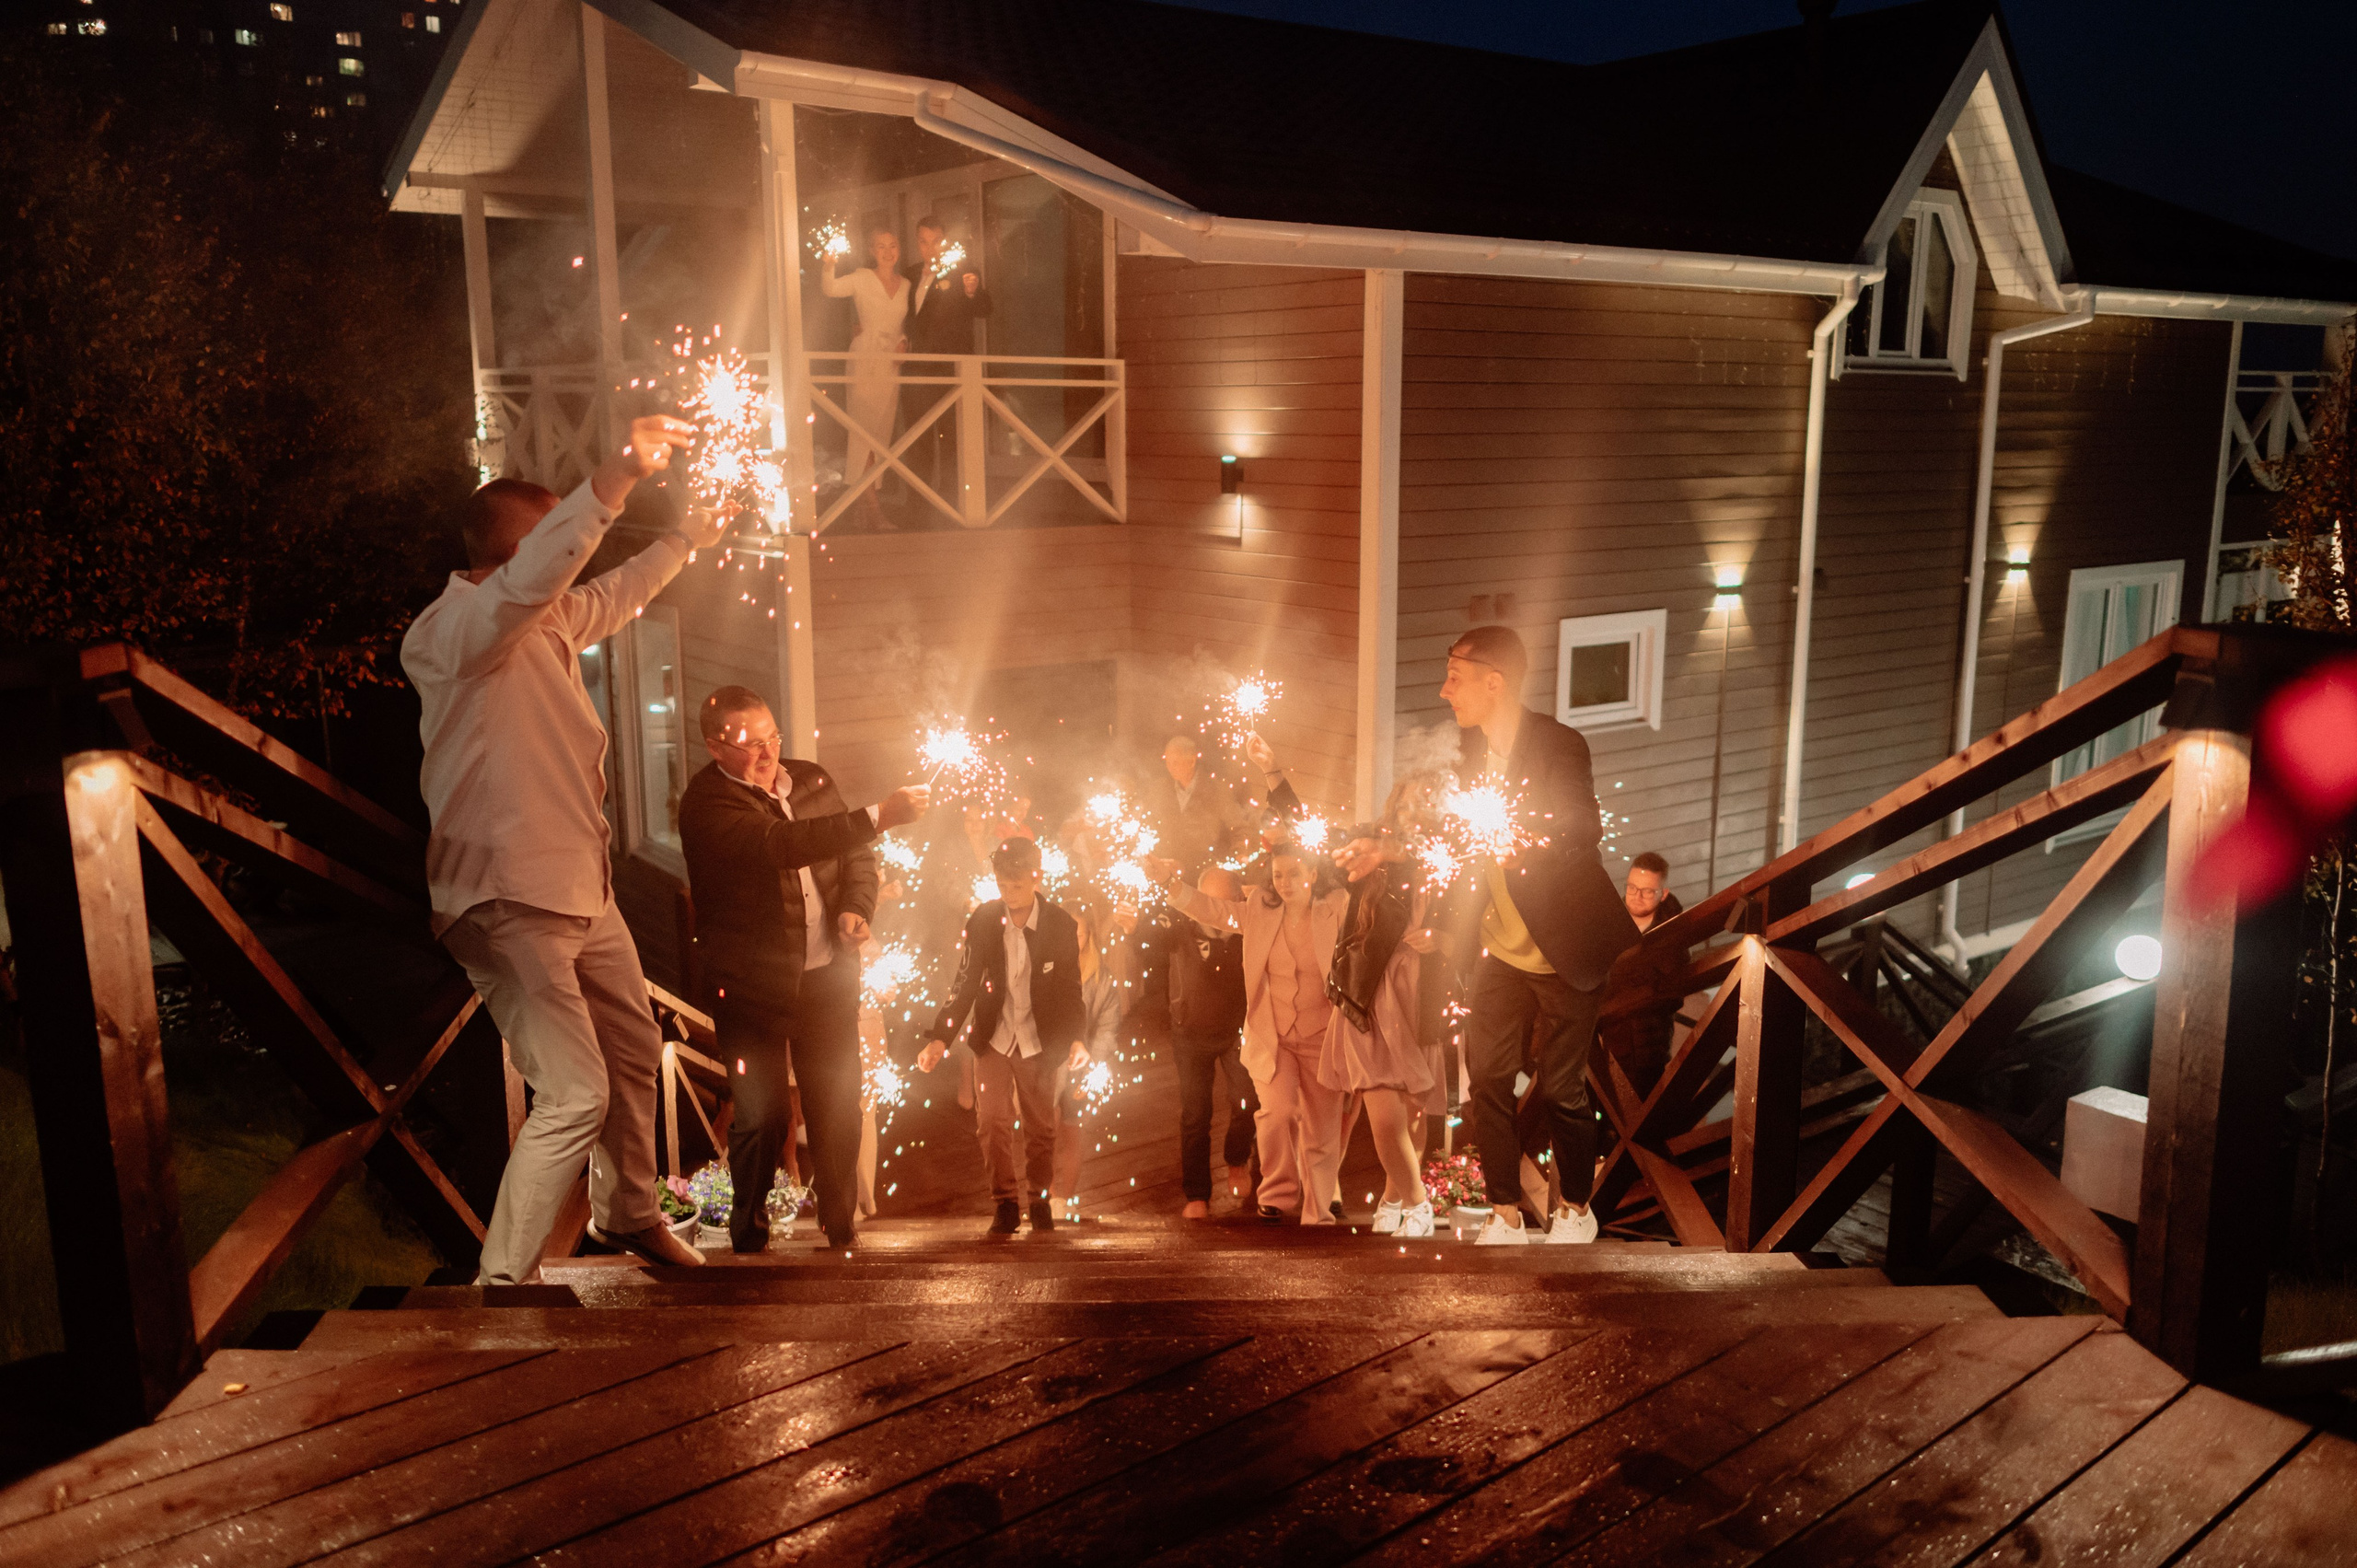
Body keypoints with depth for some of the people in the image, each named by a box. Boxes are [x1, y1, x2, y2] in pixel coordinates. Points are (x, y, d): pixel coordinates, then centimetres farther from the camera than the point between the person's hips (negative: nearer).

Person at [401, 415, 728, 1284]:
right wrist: (618, 474, -47)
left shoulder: (549, 620, 11)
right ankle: (504, 1280, 2)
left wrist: (688, 537, 42)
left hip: (581, 887, 10)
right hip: (508, 902, -10)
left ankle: (628, 1214, 43)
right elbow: (533, 575, -39)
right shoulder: (455, 630, -18)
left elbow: (614, 595, 33)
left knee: (635, 1055, 22)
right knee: (575, 1095, -13)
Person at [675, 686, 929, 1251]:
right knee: (761, 1117, 1)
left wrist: (856, 908, -6)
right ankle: (749, 1238, 22)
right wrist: (878, 817, -38)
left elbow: (856, 858, 16)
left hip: (827, 976, 5)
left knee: (838, 1107, 9)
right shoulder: (706, 803, -14)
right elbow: (777, 845, -31)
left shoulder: (812, 780, 7)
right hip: (753, 986, -5)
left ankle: (841, 1228, 25)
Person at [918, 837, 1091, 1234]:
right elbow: (965, 984, -6)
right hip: (993, 1038, 0)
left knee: (1041, 1127, 6)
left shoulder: (1061, 926, -10)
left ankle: (1039, 1199, 24)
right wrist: (940, 1038, -14)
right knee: (992, 1121, -7)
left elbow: (1070, 990, -3)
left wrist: (1077, 1039, -15)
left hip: (1038, 1041, 0)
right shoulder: (982, 922, -10)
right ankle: (1005, 1203, 7)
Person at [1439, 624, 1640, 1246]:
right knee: (1487, 1079, 3)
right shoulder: (1473, 745, 5)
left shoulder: (1559, 745, -18)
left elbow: (1583, 831, -29)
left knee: (1560, 1089, 4)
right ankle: (1505, 1217, 16)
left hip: (1562, 953, -6)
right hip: (1500, 950, 6)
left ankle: (1575, 1211, 27)